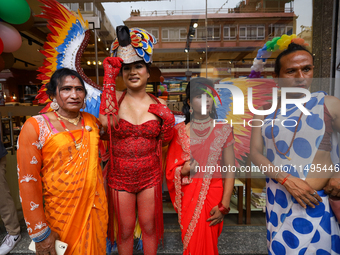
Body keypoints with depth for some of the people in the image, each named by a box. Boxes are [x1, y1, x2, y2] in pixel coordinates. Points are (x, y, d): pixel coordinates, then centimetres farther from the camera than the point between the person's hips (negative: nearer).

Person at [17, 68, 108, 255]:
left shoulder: (92, 121, 1)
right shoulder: (36, 126, -11)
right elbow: (28, 180, -12)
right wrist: (39, 232, -11)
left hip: (96, 209, 4)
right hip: (61, 215, -3)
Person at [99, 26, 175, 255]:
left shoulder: (159, 105, -3)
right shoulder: (115, 100, -7)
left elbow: (164, 141, 5)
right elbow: (104, 123, -28)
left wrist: (168, 120, -15)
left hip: (150, 176, 1)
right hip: (120, 177, -1)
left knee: (149, 226, 19)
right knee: (125, 230, 17)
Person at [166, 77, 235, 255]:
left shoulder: (223, 130, -3)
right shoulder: (179, 131, -2)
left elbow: (230, 171, -5)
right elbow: (170, 169, 3)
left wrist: (224, 206, -10)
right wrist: (183, 170, -17)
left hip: (213, 195, 0)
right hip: (188, 196, 1)